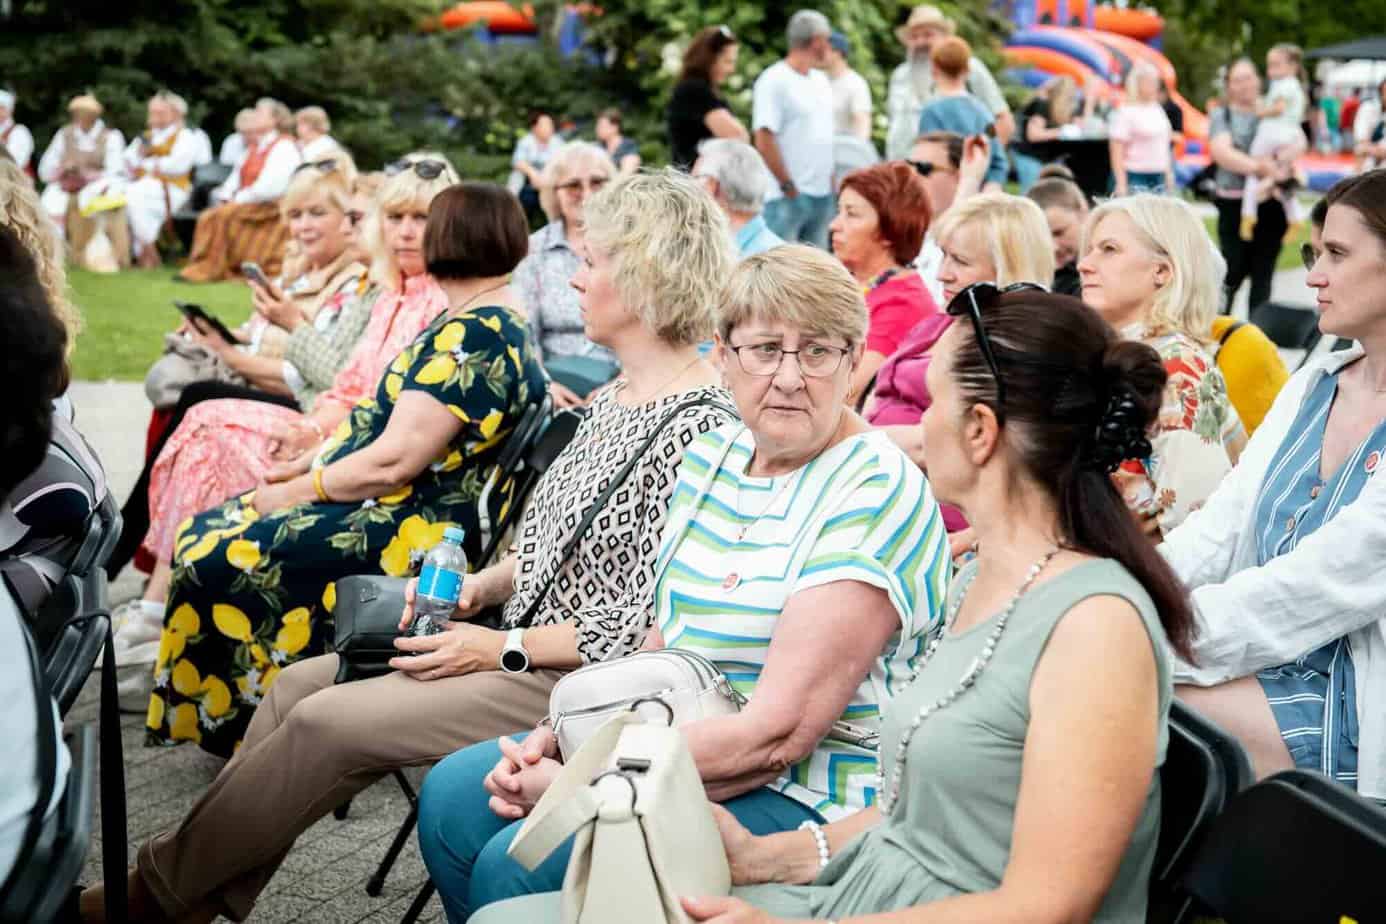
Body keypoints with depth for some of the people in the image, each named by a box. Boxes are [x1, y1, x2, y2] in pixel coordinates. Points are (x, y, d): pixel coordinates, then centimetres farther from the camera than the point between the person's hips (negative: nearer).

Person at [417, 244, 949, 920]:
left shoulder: (876, 494, -20)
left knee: (517, 863, -20)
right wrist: (559, 734, -5)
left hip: (802, 798, -8)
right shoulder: (711, 456, 8)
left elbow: (777, 733, -24)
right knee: (453, 798, 5)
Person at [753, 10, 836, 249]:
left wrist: (831, 181, 13)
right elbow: (764, 141, -15)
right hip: (787, 199, -8)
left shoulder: (821, 81, 17)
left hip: (823, 195, 8)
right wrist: (788, 187, -15)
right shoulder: (773, 81, -9)